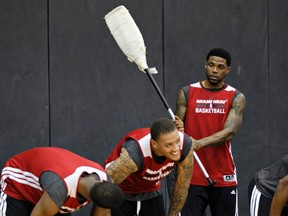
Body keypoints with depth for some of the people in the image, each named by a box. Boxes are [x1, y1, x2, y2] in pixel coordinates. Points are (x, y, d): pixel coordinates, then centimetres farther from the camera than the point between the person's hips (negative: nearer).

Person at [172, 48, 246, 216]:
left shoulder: (236, 98, 1)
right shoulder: (186, 93, 5)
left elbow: (230, 132, -14)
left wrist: (199, 143, -29)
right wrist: (178, 129, -22)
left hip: (223, 178, 0)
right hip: (192, 176, 0)